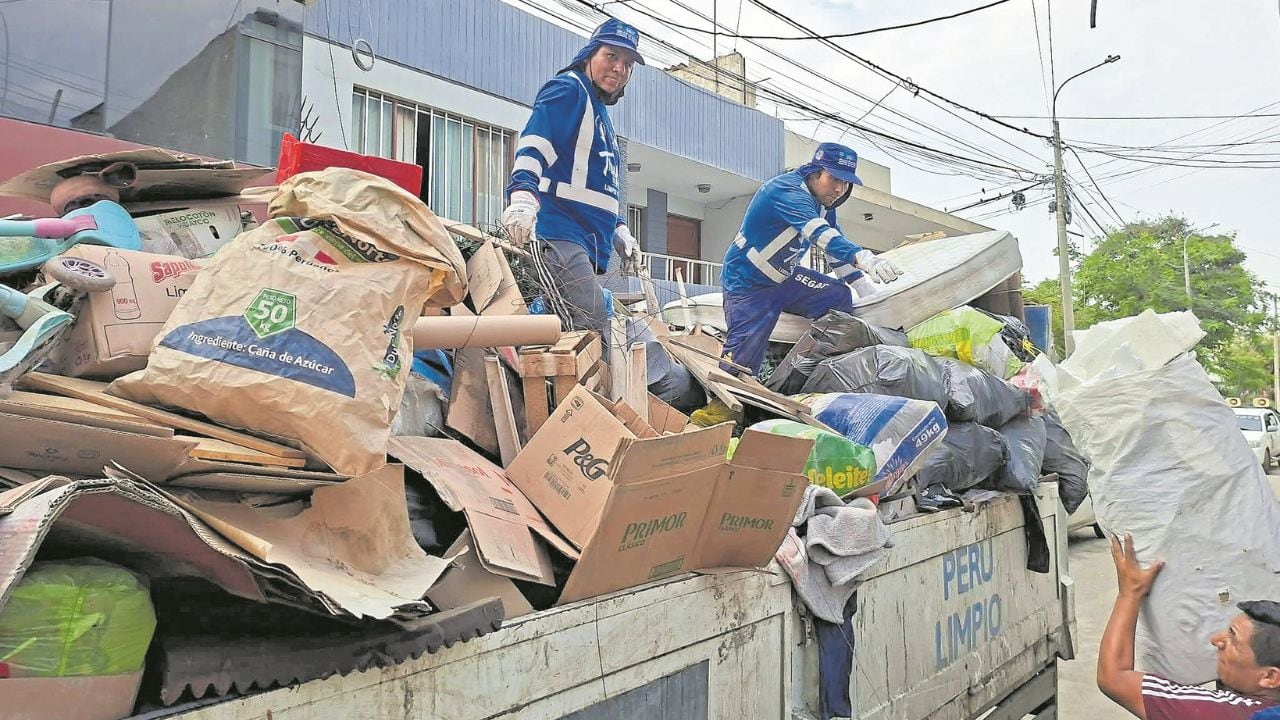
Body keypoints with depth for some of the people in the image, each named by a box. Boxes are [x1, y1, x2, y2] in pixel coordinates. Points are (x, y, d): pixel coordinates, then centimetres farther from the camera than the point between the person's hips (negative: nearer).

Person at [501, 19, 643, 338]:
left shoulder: (599, 111, 29)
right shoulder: (568, 90, 0)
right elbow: (534, 145, -17)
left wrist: (619, 231, 26)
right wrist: (522, 195, -35)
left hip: (589, 245, 10)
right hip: (560, 235, -10)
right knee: (594, 335, -21)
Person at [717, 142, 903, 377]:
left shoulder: (822, 201, 3)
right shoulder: (787, 191, -26)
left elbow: (837, 243, 8)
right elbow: (820, 233, -43)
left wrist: (866, 289, -1)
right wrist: (863, 258, -56)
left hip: (785, 278, 8)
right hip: (748, 284, -8)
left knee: (840, 297, -9)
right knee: (741, 364, -14)